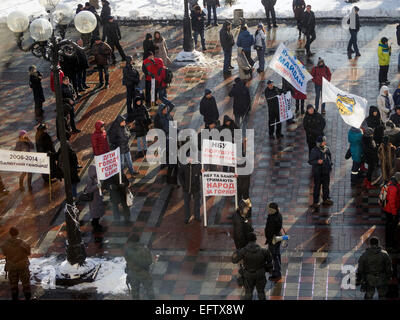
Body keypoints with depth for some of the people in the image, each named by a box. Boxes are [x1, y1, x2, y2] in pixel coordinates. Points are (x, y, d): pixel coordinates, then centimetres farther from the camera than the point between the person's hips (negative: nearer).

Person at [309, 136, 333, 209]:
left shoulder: (327, 149, 1)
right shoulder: (314, 151, -17)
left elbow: (330, 158, 18)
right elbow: (310, 161, -16)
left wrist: (330, 164, 12)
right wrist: (317, 162, -32)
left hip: (326, 172, 6)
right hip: (318, 172, -6)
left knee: (326, 186, 19)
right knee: (317, 187, 2)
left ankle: (326, 199, 36)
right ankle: (316, 202, 11)